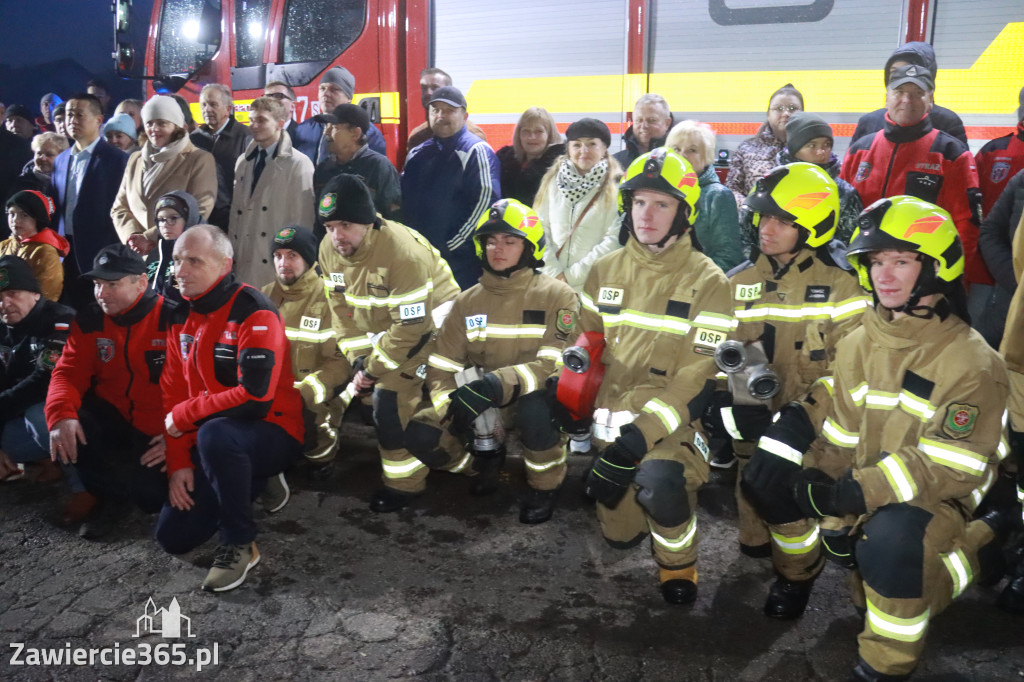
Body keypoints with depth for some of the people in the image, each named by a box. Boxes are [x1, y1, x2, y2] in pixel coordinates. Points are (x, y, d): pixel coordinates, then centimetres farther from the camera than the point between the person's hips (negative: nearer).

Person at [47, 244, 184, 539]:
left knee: (155, 499, -24)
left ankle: (126, 489, 15)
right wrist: (61, 414, -26)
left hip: (160, 434, -4)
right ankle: (114, 493, -2)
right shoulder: (89, 320, 1)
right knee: (61, 427, -24)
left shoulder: (174, 320, -13)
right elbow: (69, 373, -5)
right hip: (113, 423, 5)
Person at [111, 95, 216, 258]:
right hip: (139, 256, 4)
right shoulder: (135, 159, 19)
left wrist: (150, 238, -11)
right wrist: (132, 236, -3)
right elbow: (120, 207, 18)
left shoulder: (200, 160, 1)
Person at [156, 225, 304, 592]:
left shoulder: (253, 312, -20)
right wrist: (178, 463, -3)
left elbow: (255, 398, -29)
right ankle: (254, 482, 24)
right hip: (209, 441, 8)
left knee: (214, 434, -39)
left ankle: (240, 544, -19)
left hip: (273, 434, -7)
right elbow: (173, 393, 5)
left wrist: (184, 416, -17)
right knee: (173, 537, 4)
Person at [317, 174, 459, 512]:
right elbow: (342, 310, -2)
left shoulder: (404, 252, -33)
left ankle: (405, 482, 0)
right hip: (378, 326, 8)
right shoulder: (329, 249, -10)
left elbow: (411, 327, -30)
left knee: (389, 400, -16)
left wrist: (373, 368, -22)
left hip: (427, 321, -8)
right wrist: (360, 361, -11)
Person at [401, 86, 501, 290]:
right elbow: (404, 200, 23)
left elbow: (486, 202, -16)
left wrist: (452, 246, -15)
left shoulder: (476, 152, -6)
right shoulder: (417, 154, 16)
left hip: (460, 259, -7)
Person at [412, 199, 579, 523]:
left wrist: (496, 384, -35)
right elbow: (441, 369, 1)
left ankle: (544, 486, -8)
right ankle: (485, 457, 12)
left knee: (535, 409, -39)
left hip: (534, 401, -4)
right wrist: (456, 406, -21)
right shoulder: (467, 301, 3)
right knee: (420, 435, -19)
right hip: (481, 405, 4)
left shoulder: (557, 295, -10)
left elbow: (555, 365, -21)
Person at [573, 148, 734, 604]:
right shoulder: (606, 271, 5)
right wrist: (595, 414, -4)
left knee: (657, 479, -35)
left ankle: (678, 563, -4)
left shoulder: (707, 281, -10)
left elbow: (703, 376, -15)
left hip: (672, 418, -4)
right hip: (614, 416, 5)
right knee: (620, 536, 10)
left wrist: (639, 437, -25)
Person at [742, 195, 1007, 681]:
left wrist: (856, 494, -29)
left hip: (937, 498, -6)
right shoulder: (857, 343, 3)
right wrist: (823, 483, -11)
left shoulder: (972, 363, -17)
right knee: (769, 478, -7)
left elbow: (951, 468, -23)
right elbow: (840, 436, 6)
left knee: (889, 540, -37)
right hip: (861, 485, 6)